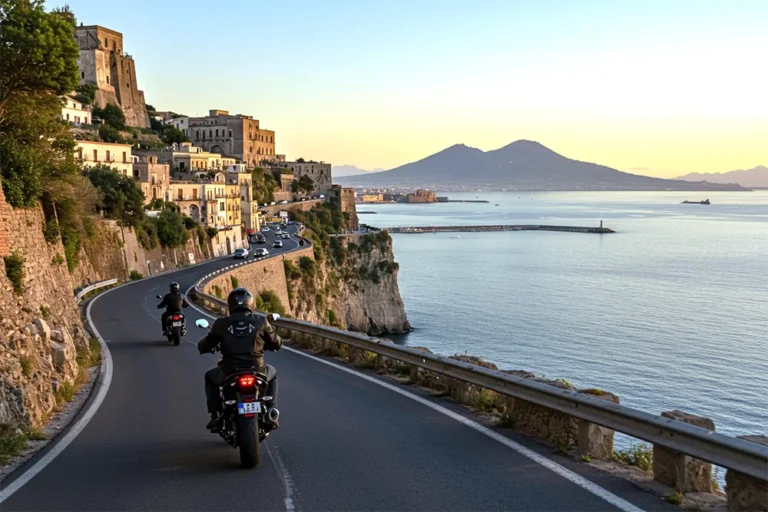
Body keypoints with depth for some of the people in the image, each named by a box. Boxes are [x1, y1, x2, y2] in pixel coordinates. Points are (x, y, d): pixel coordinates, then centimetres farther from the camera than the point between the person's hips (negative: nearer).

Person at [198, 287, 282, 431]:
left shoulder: (221, 324, -1)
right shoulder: (261, 321, -1)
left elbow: (203, 346, 8)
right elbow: (277, 344, 9)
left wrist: (203, 346, 33)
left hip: (229, 373, 0)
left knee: (210, 377, 34)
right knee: (272, 373, 35)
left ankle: (215, 416, 23)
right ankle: (271, 413, 24)